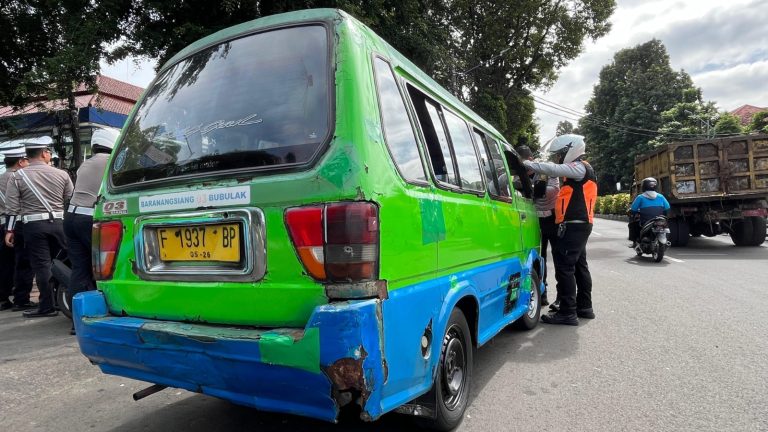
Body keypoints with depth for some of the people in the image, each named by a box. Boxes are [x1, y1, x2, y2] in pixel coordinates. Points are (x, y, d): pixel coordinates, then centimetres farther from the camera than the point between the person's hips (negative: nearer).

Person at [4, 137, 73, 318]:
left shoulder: (18, 176, -1)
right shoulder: (61, 174, 1)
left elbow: (12, 206, -3)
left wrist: (10, 230, 2)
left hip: (34, 225, -2)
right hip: (58, 222, 2)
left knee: (41, 265, 1)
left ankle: (47, 306, 4)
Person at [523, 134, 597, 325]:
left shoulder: (580, 168, -9)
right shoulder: (577, 170, 22)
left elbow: (553, 169, -24)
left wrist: (526, 163, -21)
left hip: (574, 226, -11)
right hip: (578, 225, 11)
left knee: (564, 267, -11)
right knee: (579, 266, 16)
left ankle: (567, 313, -9)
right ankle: (584, 307, 25)